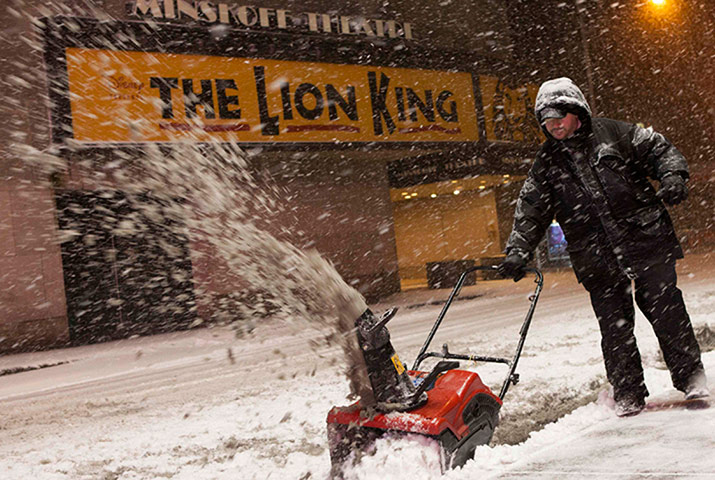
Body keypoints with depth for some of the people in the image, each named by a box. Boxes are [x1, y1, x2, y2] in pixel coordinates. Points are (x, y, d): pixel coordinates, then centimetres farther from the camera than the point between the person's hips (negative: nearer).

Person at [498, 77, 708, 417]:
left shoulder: (613, 133, 5)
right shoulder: (545, 165, 10)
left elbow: (658, 150, 8)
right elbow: (530, 211, 9)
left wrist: (672, 176, -12)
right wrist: (518, 251, -2)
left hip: (644, 239, -1)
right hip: (596, 259, 2)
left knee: (665, 309, 2)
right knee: (614, 325, 2)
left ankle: (690, 375, 19)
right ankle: (628, 393, 14)